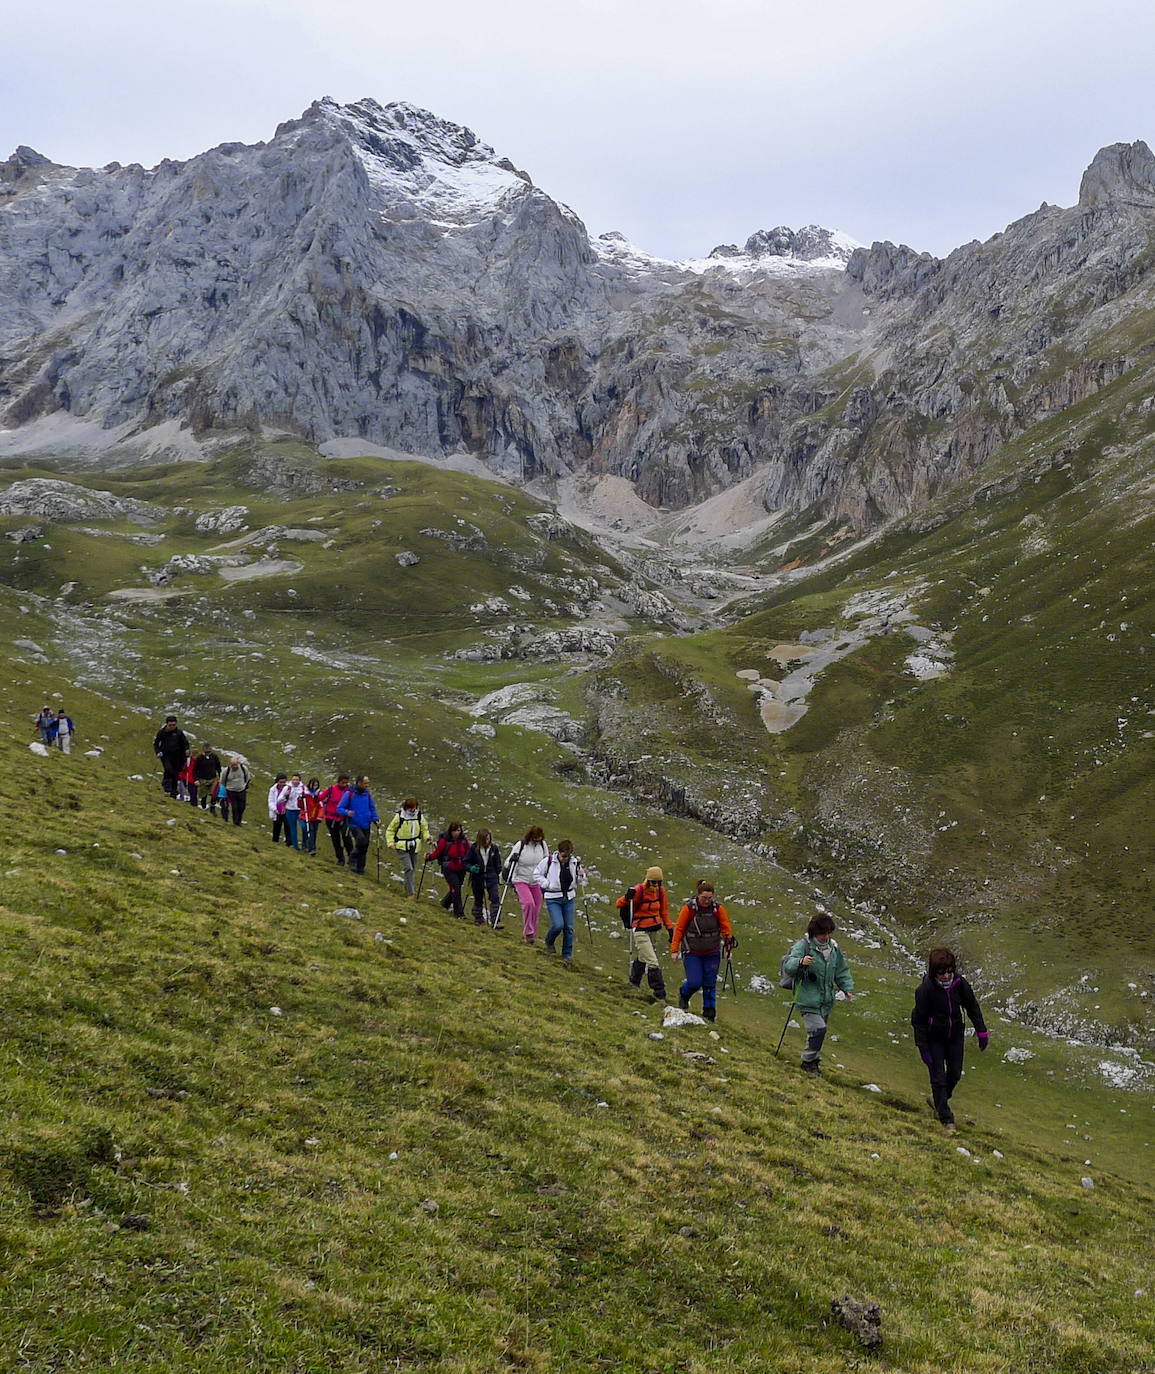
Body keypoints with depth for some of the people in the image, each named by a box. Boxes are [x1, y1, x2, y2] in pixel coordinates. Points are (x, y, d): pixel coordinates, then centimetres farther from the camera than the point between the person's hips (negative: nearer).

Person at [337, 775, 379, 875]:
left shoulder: (367, 794, 7)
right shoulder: (349, 794, -7)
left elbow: (372, 808, 18)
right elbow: (339, 808, -6)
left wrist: (375, 820, 2)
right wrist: (347, 812, -26)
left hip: (366, 825, 5)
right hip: (354, 825, -5)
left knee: (364, 848, 5)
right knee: (361, 840, -25)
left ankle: (360, 868, 20)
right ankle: (352, 861, -4)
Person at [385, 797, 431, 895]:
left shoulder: (419, 816, -3)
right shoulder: (399, 817, -12)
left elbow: (424, 829, 14)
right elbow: (390, 830, 0)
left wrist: (427, 838, -4)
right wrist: (391, 843, -9)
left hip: (414, 846, 4)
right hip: (403, 846, -4)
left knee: (413, 869, 13)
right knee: (408, 868, -15)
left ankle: (408, 888, 34)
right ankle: (410, 892, -12)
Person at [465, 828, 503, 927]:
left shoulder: (494, 848, 0)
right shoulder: (473, 848, -6)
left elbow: (498, 864, 8)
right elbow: (466, 862, 1)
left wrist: (499, 877, 8)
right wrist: (471, 868, -19)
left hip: (491, 877, 1)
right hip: (477, 878, -1)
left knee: (495, 898, -10)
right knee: (478, 900, 12)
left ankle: (496, 921, -11)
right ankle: (478, 919, 29)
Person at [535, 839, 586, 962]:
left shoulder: (574, 862, 0)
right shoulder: (548, 861, -11)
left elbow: (578, 880, 14)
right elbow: (537, 874, 1)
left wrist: (581, 876, -9)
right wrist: (547, 884, -12)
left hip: (569, 898, 3)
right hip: (553, 899, -3)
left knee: (569, 927, 2)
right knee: (558, 925, -15)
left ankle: (567, 955, 16)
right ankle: (549, 942, 18)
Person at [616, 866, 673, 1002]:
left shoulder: (660, 891, 0)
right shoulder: (639, 891, -20)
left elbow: (664, 910, 13)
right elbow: (619, 904, -18)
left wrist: (669, 928, 10)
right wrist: (627, 897, -38)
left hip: (652, 929, 7)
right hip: (640, 930, -7)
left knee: (642, 957, 24)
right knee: (652, 962, -11)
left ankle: (634, 983, 46)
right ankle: (659, 994, -3)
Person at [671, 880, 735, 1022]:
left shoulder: (718, 908, -6)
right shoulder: (689, 908, -11)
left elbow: (726, 927, 3)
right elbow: (679, 929, -6)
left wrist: (729, 939, -13)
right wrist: (674, 950, -6)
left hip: (712, 953, 2)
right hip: (692, 953, -2)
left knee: (710, 984, 3)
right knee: (694, 982, -9)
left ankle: (709, 1013, 17)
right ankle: (683, 994, 25)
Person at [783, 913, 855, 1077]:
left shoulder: (833, 947, 6)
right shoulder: (803, 945, -13)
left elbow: (841, 971, 19)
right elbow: (788, 965, -25)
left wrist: (848, 988, 6)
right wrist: (800, 962, -45)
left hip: (826, 1001, 6)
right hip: (808, 1000, -6)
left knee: (819, 1031, 13)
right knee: (818, 1029, -17)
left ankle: (815, 1061, 31)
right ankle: (808, 1062, 1)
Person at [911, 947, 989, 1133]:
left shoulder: (959, 982, -15)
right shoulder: (925, 989, -24)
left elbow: (972, 1006, 3)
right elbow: (918, 1020, -15)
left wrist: (981, 1031, 3)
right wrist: (923, 1048, -15)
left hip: (956, 1035, 4)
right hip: (934, 1038, -4)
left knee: (955, 1074, 13)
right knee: (938, 1077, 0)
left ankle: (938, 1100, 41)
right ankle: (946, 1119, 13)